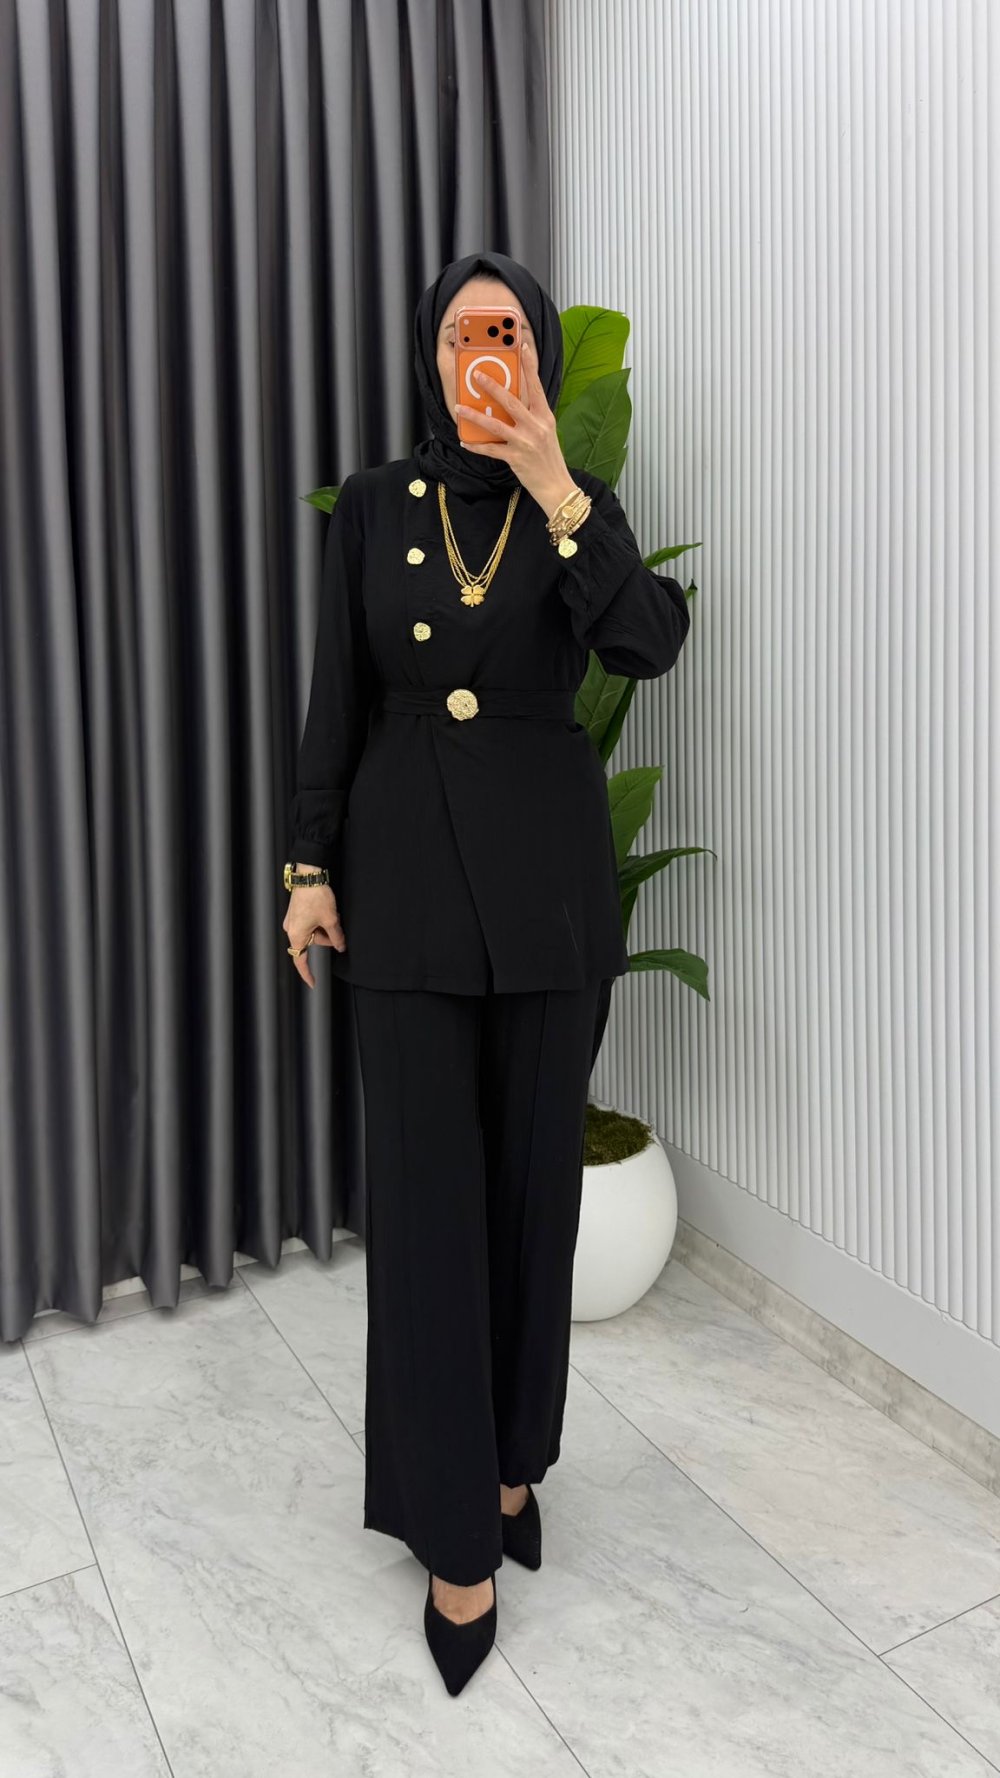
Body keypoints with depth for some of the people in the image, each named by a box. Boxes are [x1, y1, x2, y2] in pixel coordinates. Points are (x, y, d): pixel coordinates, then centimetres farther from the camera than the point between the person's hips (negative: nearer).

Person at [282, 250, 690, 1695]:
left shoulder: (583, 506, 6)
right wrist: (312, 866, 1)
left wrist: (554, 488, -17)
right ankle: (455, 1532, 12)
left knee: (535, 1177, 9)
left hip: (548, 867, 1)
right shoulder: (374, 504, 7)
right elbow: (335, 701, 5)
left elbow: (650, 645, -13)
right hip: (406, 862, 0)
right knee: (424, 1190, -1)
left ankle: (513, 1456, 30)